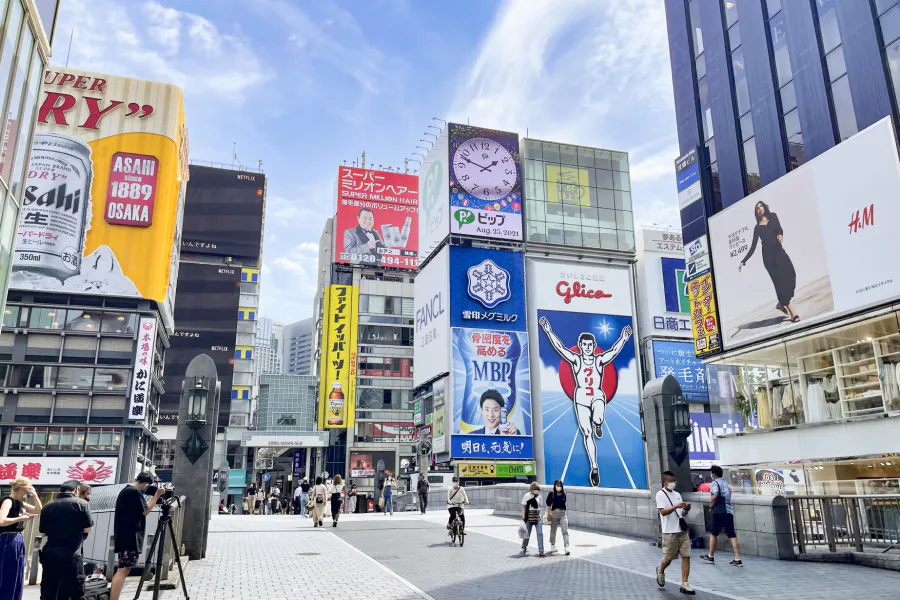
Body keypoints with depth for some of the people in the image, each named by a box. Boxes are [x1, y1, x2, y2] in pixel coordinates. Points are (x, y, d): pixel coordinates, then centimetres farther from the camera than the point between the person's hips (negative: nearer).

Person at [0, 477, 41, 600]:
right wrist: (21, 518, -19)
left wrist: (35, 495, 7)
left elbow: (38, 510, 19)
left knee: (18, 580, 13)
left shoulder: (20, 503, 13)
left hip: (19, 542, 9)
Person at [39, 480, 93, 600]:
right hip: (71, 555, -4)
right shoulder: (81, 503, -4)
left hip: (49, 554, 4)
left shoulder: (48, 506, 6)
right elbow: (87, 529, -3)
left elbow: (43, 531, 11)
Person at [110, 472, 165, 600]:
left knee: (123, 568, 14)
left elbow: (141, 510, 22)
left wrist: (156, 493, 13)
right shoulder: (134, 492, -15)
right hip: (130, 536, -11)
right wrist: (157, 494, -6)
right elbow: (145, 511, -10)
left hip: (126, 535, 11)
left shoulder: (127, 489, 16)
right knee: (124, 570, -13)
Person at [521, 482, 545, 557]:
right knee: (527, 533, 6)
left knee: (540, 533, -7)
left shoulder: (539, 496, 7)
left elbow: (539, 506, 15)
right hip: (529, 516, -3)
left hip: (537, 516, 3)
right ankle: (524, 548, 29)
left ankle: (541, 551, -3)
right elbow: (524, 506, -4)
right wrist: (523, 516, -11)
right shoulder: (526, 496, -4)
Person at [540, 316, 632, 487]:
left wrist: (623, 338, -25)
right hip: (581, 398, 1)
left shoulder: (600, 360, 3)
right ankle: (594, 467, 6)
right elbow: (560, 347, -8)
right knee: (587, 433, -3)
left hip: (598, 396, 0)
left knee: (597, 419, -32)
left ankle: (598, 425, 7)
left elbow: (614, 351, -11)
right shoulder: (576, 359, 2)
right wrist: (549, 332, -17)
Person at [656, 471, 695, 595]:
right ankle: (660, 571, 34)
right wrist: (676, 506, -29)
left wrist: (686, 510, -5)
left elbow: (681, 513, 17)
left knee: (686, 556, -1)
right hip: (670, 532, -6)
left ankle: (684, 584, 4)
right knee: (669, 557, 4)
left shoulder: (677, 494, 14)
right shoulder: (660, 494, -7)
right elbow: (663, 512, -18)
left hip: (683, 530, 6)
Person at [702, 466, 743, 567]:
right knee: (732, 535, 3)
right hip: (729, 511, 7)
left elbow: (714, 496, -20)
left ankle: (710, 556, 18)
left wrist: (711, 505, -2)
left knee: (713, 533, 8)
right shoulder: (726, 482, 18)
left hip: (719, 512, -7)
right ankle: (737, 559, -3)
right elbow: (728, 495, 21)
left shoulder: (715, 483, -7)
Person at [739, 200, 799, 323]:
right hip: (768, 255, -1)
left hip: (779, 251, 1)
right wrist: (743, 261, 6)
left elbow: (779, 229, 0)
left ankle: (781, 304, 10)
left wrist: (780, 235, -24)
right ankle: (792, 313, -11)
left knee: (790, 275, -13)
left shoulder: (773, 217, 15)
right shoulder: (757, 228, 13)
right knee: (779, 280, -8)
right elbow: (753, 247, 12)